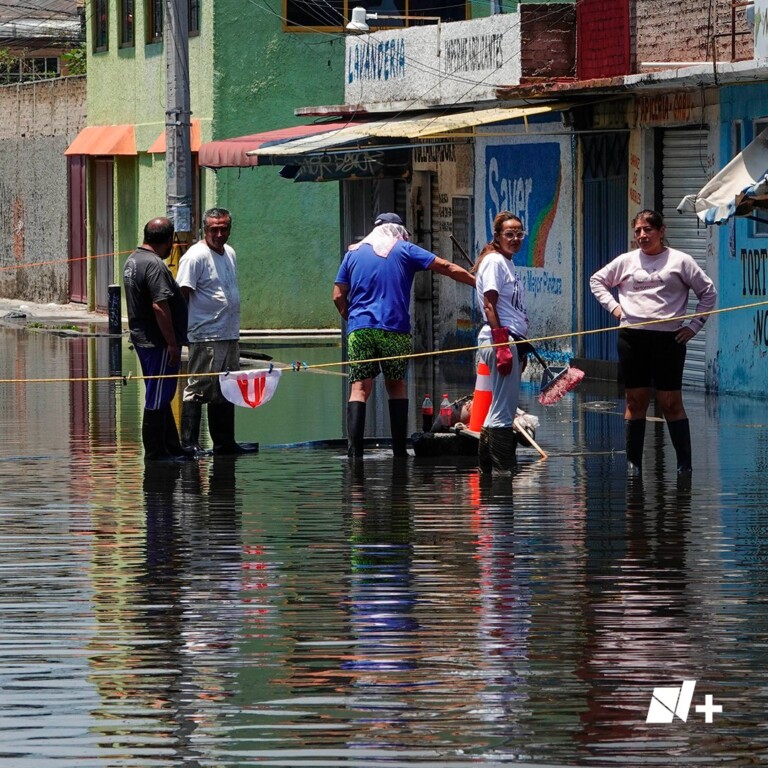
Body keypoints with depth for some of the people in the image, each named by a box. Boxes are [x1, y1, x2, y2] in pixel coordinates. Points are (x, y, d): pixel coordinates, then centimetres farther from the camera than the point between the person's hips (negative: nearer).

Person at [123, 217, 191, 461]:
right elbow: (159, 306, -26)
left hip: (141, 338, 10)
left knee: (160, 397, 17)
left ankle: (171, 447, 25)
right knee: (157, 400, -3)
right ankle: (155, 451, 1)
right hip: (158, 342, -10)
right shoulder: (154, 265, -19)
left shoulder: (132, 260, 13)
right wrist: (172, 343, -21)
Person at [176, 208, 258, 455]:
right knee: (198, 390, -8)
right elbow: (181, 295, -15)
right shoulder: (196, 257, -11)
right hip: (206, 338, -9)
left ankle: (224, 442, 21)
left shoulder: (230, 254, 15)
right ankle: (189, 442, -7)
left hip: (230, 336, 9)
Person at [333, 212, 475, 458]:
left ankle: (355, 451, -19)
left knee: (359, 389, -5)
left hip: (359, 329, 1)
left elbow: (338, 296, 12)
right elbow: (445, 267, 5)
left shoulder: (353, 253, 15)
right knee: (396, 385, 14)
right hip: (395, 330, -1)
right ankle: (399, 450, 10)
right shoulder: (405, 250, 8)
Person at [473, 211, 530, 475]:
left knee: (501, 408, 14)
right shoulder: (494, 261, -8)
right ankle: (503, 469, -11)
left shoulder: (507, 263, 21)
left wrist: (520, 349, 23)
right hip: (500, 340, -10)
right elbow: (489, 305, -16)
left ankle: (486, 464, 19)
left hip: (511, 340, 10)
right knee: (504, 410, -11)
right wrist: (502, 344, -22)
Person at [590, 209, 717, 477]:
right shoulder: (626, 261, 9)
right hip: (632, 337, 2)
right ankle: (633, 463, 7)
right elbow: (597, 280, 22)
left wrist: (694, 325, 3)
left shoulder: (680, 261, 3)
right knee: (635, 401, 4)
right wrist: (612, 306, 8)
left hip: (669, 338, -2)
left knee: (671, 403, -3)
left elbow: (708, 292, 9)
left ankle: (684, 464, 1)